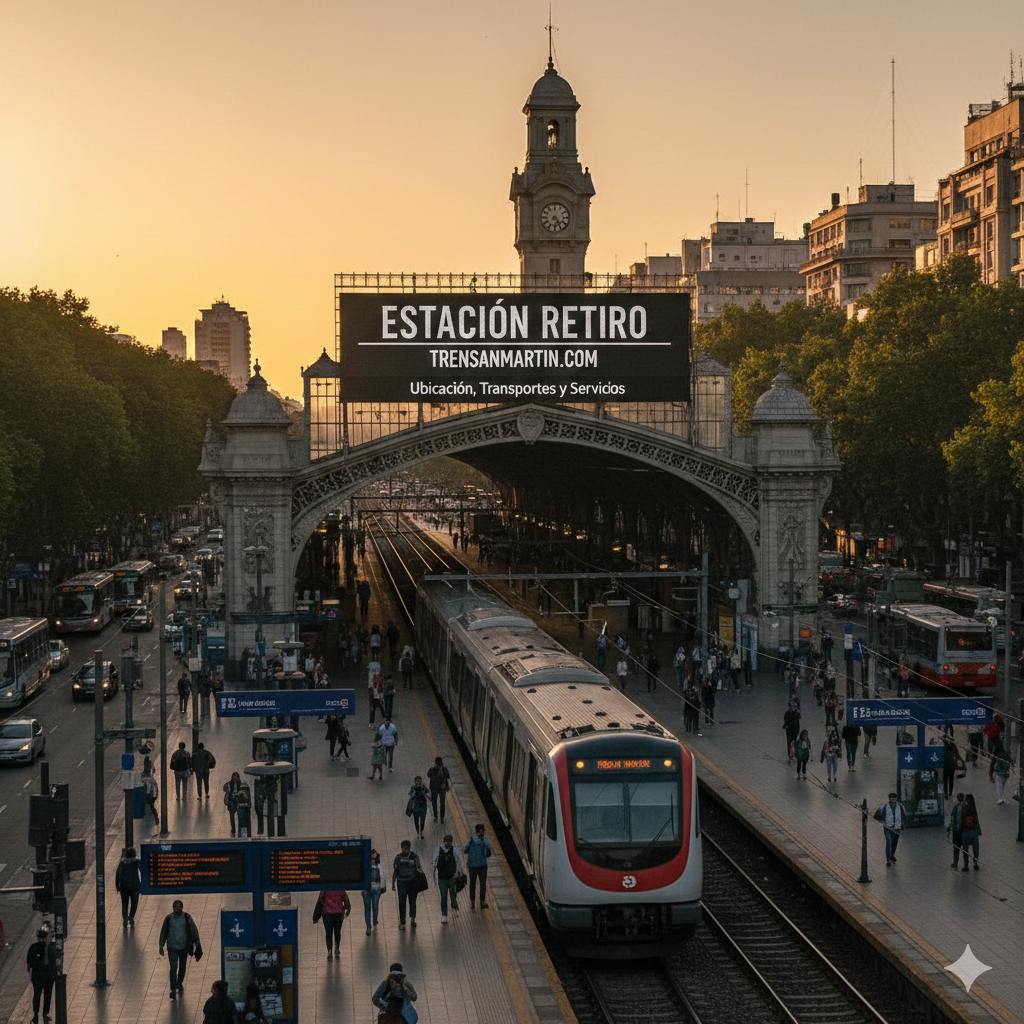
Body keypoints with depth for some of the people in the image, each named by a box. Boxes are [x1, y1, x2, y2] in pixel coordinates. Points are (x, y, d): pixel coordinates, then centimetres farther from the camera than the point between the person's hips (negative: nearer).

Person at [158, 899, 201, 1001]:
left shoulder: (187, 917, -7)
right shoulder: (169, 918, -7)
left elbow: (194, 930, -5)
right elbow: (163, 933, 2)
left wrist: (197, 943, -13)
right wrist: (161, 947, 3)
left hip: (184, 946, 1)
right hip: (172, 947, -1)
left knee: (182, 967, 16)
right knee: (173, 968, -8)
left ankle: (179, 984, 38)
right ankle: (173, 989, -3)